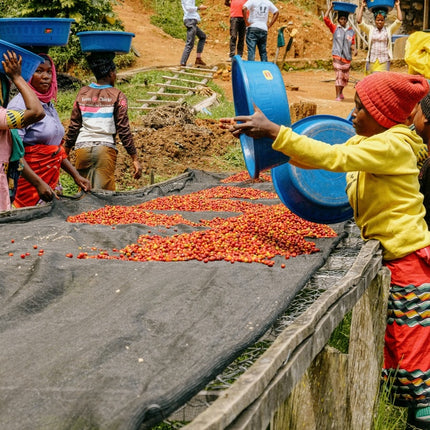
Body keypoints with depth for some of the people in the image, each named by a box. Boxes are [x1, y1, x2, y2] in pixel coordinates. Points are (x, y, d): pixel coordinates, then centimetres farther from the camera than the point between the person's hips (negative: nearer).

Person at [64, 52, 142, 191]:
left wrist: (66, 152, 19)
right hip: (105, 148, -3)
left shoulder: (82, 93, 10)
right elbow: (123, 129, -4)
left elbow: (73, 126, 10)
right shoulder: (117, 96, 0)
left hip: (82, 148, 3)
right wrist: (135, 159, -1)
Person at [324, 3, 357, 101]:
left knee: (345, 77, 12)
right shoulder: (334, 28, 4)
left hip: (347, 58, 4)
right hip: (337, 57, -4)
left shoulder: (351, 31, 10)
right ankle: (338, 96, -11)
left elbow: (352, 43, 6)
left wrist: (354, 49, -14)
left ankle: (340, 93, 33)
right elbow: (326, 18, -4)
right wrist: (330, 8, -1)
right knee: (339, 76, -13)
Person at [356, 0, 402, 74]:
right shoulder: (370, 29, 8)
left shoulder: (389, 30, 8)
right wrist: (362, 6, 0)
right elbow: (359, 21, -1)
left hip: (384, 61, -1)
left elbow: (399, 20, -1)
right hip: (371, 61, 1)